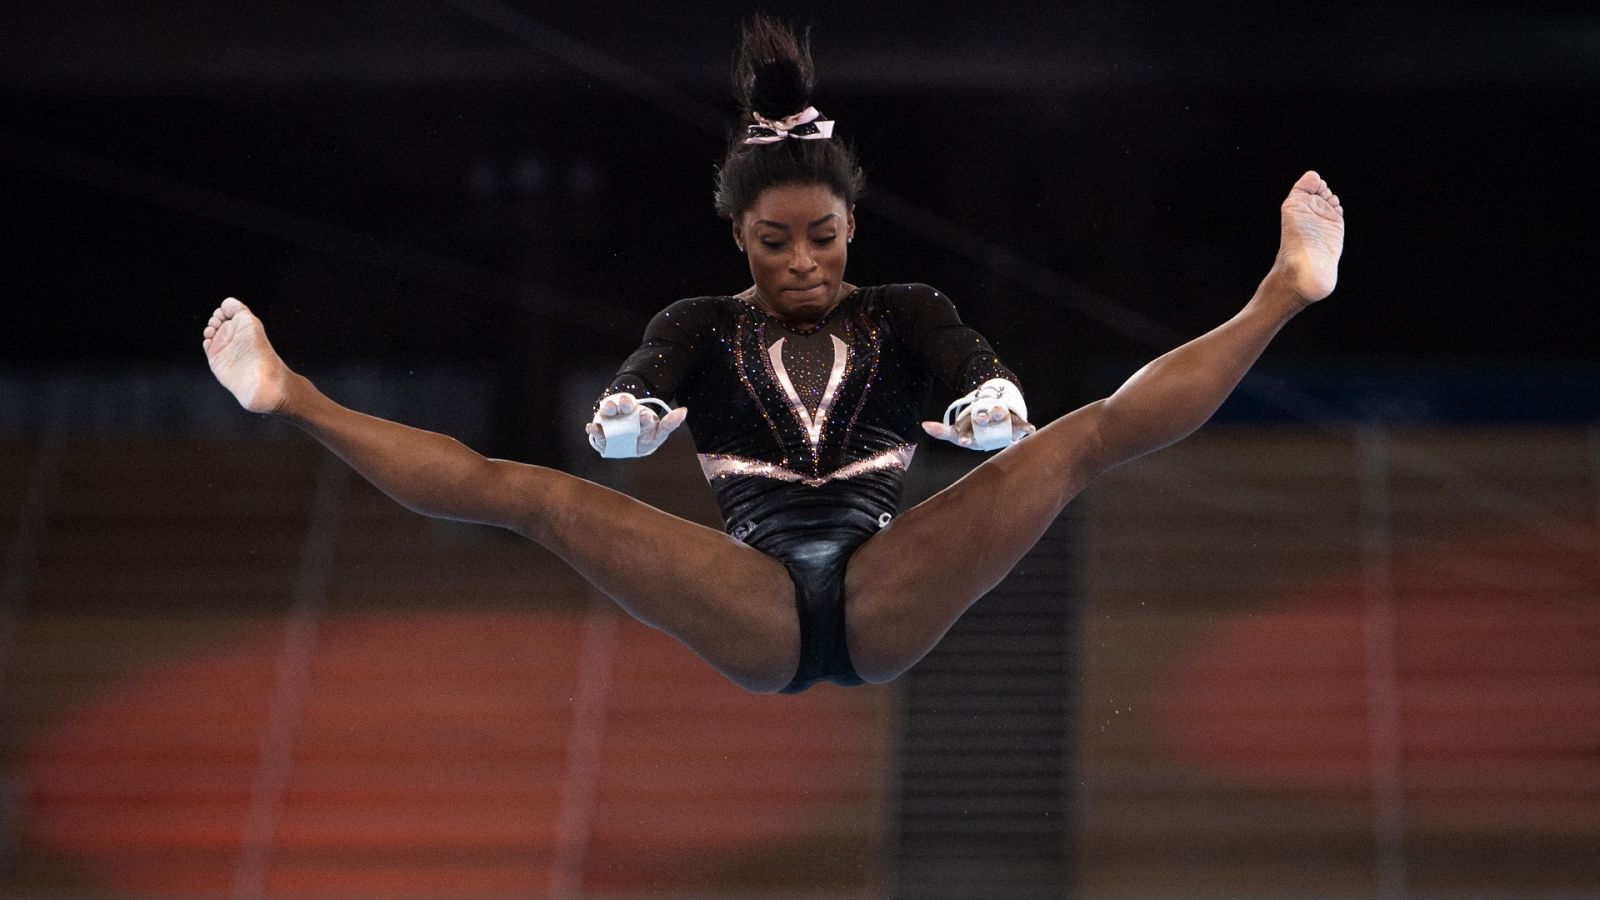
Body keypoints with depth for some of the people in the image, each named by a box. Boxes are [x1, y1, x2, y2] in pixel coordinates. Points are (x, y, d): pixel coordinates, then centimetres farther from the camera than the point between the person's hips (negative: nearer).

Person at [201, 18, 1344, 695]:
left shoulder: (908, 314, 16)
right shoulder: (701, 327, 17)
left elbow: (1006, 412, 0)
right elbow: (616, 433, 0)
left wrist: (983, 411, -23)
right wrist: (641, 411, -22)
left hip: (891, 597, 0)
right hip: (756, 614, 0)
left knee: (1086, 436, -15)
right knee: (533, 493, -18)